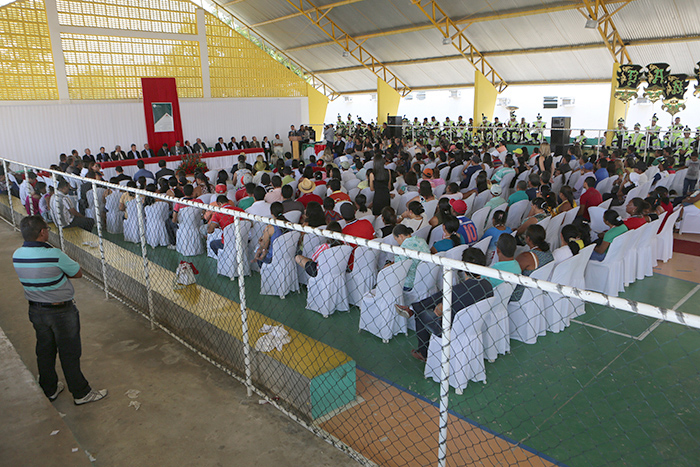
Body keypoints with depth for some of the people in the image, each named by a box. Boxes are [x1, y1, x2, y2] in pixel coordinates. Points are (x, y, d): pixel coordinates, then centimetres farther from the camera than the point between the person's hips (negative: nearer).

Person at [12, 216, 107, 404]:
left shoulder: (17, 256, -5)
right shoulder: (54, 255, -26)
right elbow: (78, 273, -13)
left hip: (35, 310, 6)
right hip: (61, 311, -6)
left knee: (44, 351, 21)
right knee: (69, 353, 7)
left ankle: (49, 390, 38)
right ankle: (81, 393, 21)